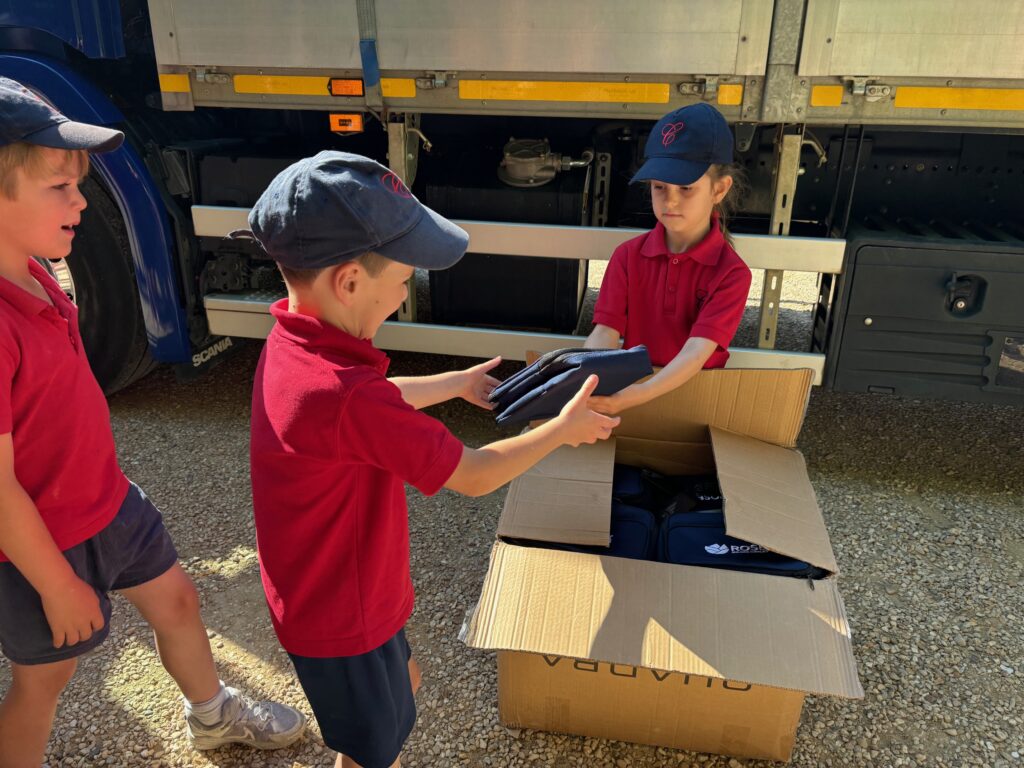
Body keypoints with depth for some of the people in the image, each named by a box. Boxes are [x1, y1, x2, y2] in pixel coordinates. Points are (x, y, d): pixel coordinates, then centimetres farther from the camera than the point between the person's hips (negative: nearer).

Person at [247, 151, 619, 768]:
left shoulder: (290, 344, -8)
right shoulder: (344, 395, -38)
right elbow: (474, 475, -26)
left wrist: (458, 382, 19)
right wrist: (563, 429, -12)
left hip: (318, 593, 9)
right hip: (342, 622, -8)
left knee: (403, 681, 31)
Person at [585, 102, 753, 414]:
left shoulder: (731, 273, -11)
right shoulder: (627, 256, -1)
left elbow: (697, 352, -23)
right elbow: (605, 333, -10)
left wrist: (638, 395, -41)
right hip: (627, 385, 2)